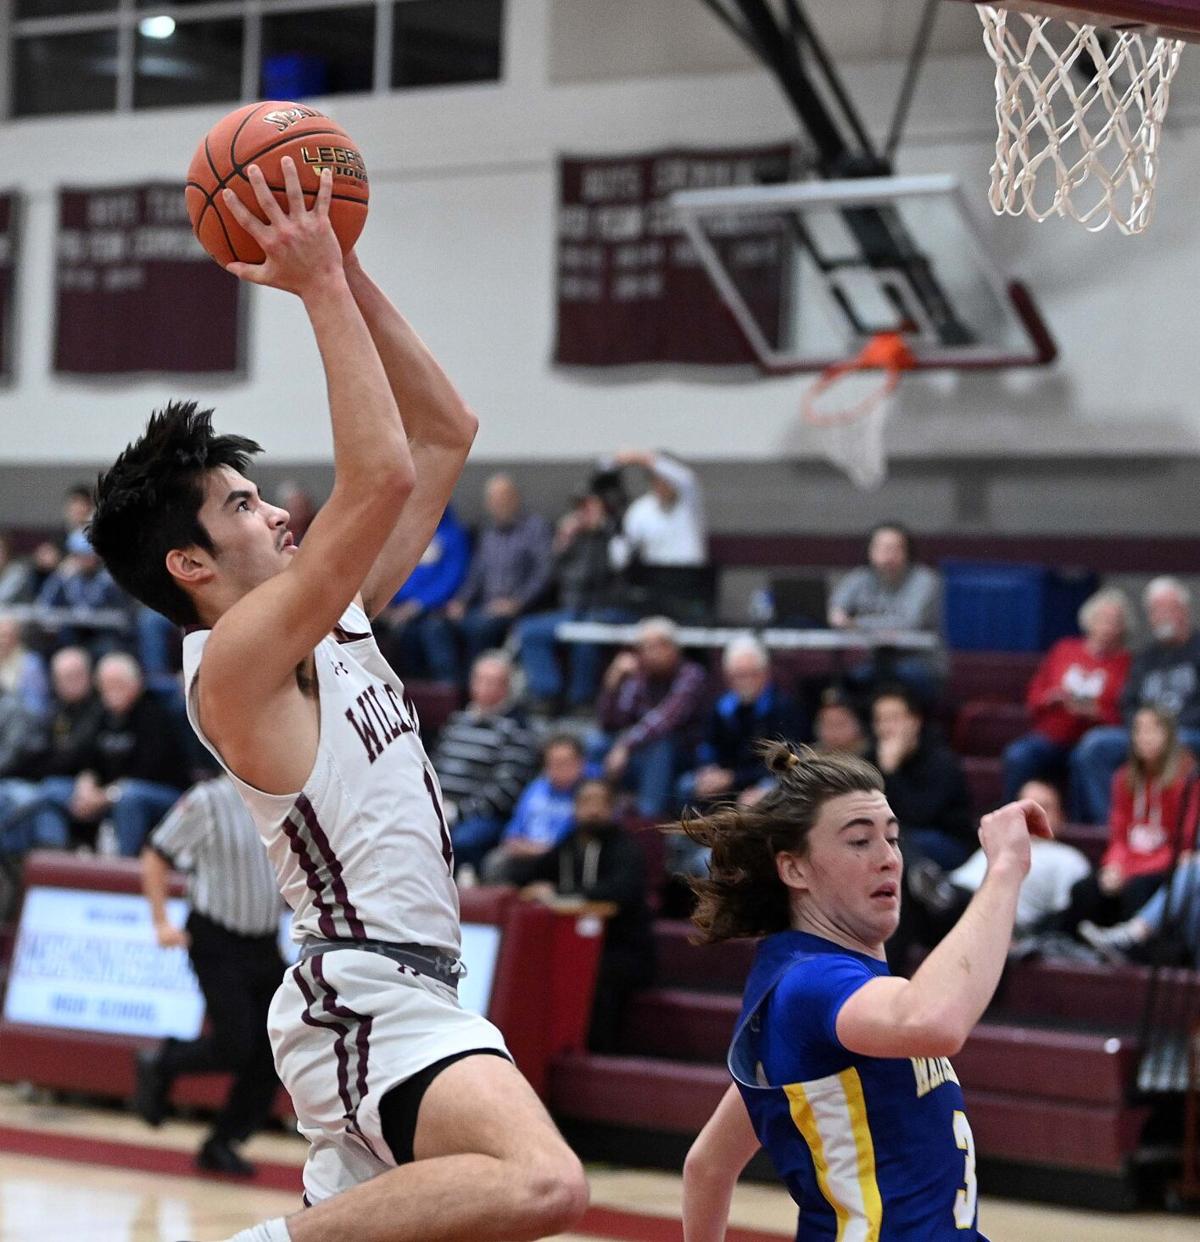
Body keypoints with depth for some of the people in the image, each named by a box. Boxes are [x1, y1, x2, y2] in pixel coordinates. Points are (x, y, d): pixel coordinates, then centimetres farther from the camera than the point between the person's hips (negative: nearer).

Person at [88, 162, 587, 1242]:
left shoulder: (333, 622, 14)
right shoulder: (237, 659, -12)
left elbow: (445, 434, 15)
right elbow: (381, 478, -25)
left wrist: (345, 273, 7)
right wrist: (320, 285, -19)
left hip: (402, 998, 10)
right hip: (369, 999, -10)